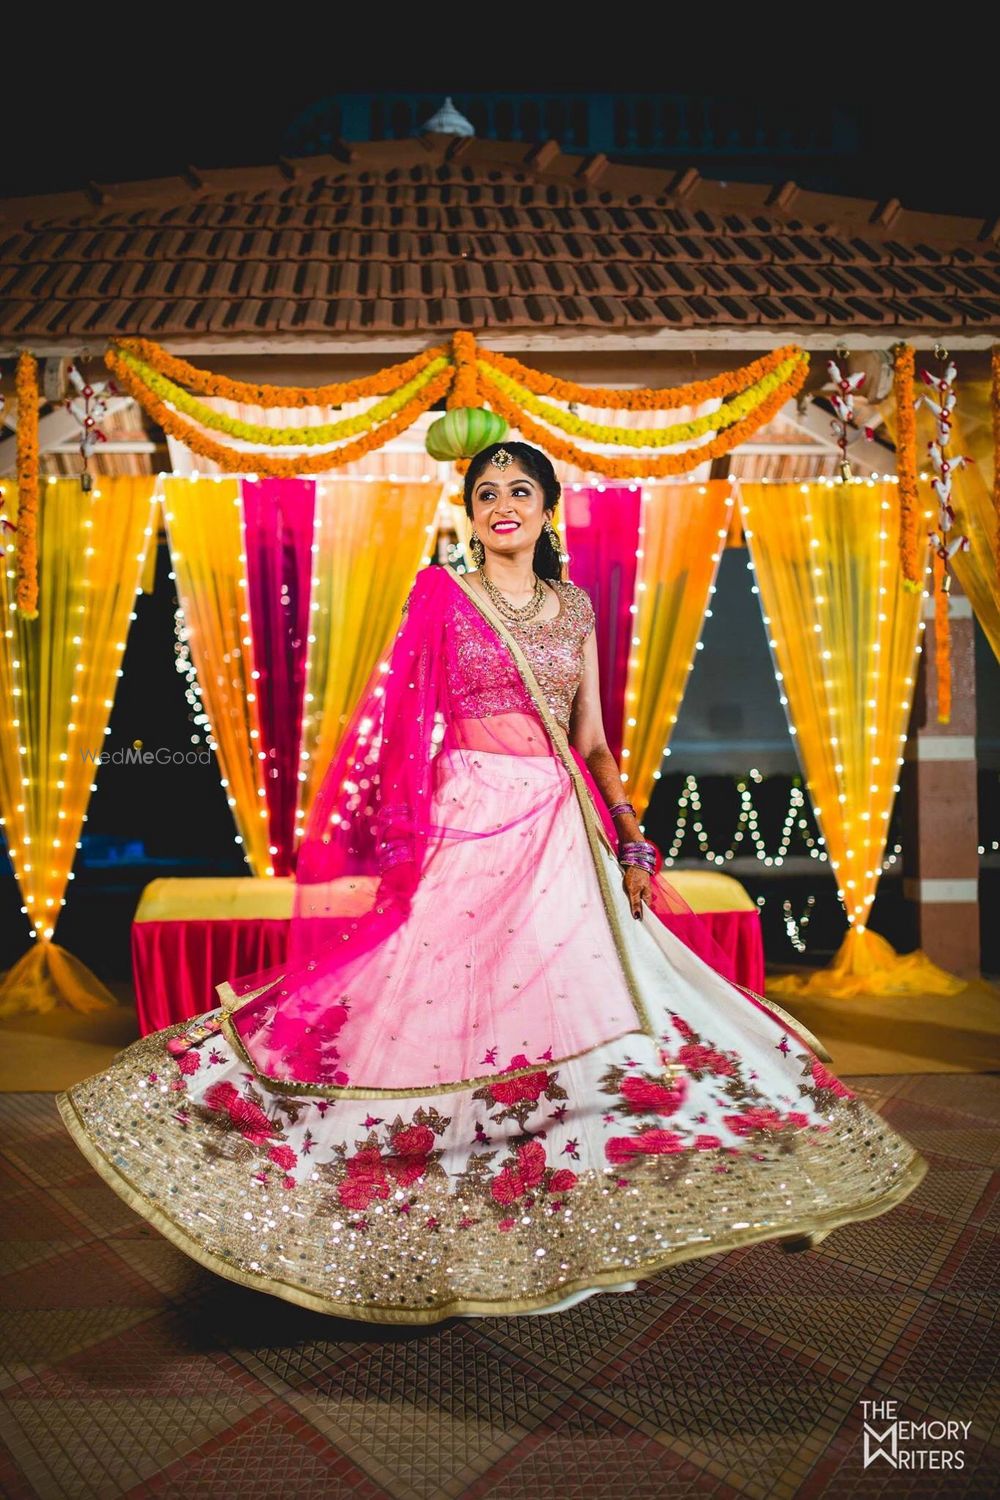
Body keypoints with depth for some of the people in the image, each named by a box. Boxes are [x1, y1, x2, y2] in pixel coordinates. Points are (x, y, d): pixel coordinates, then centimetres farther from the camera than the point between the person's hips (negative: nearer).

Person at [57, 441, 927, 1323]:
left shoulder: (575, 607, 14)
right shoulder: (444, 595, 4)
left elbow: (592, 739, 13)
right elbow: (401, 721, 1)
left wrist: (630, 834, 3)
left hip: (564, 830, 4)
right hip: (470, 822, -4)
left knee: (583, 1001, 4)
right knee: (447, 1006, -4)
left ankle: (570, 1212, 22)